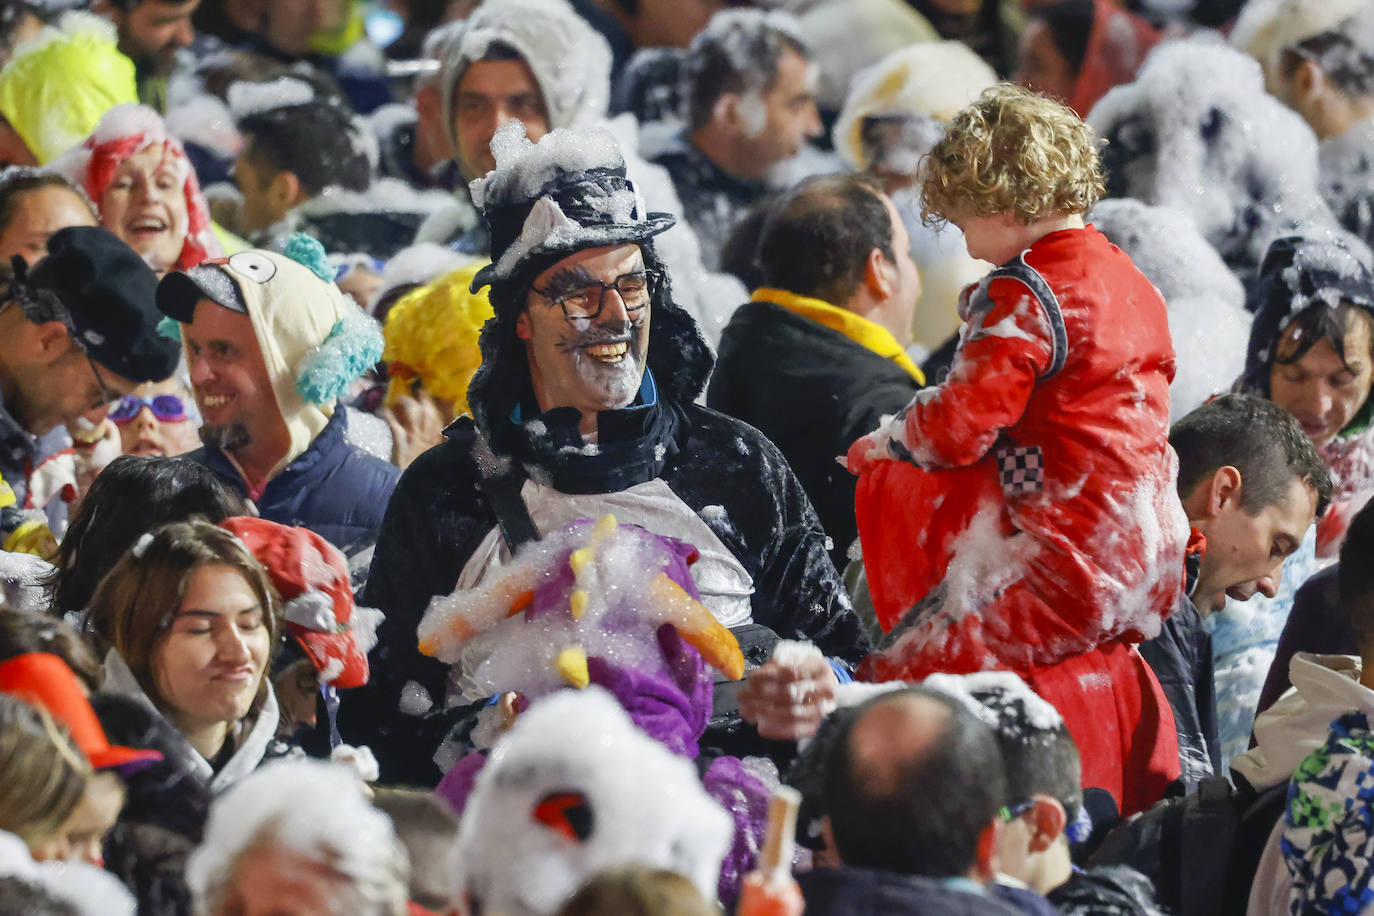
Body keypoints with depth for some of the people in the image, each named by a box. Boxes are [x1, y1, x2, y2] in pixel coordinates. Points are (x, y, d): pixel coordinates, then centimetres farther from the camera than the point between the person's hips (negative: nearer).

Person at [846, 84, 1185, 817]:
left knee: (903, 675, -11)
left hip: (1073, 562, -10)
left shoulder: (1021, 296, -14)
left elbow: (957, 427, -15)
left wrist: (878, 443, 4)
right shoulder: (1129, 282, 13)